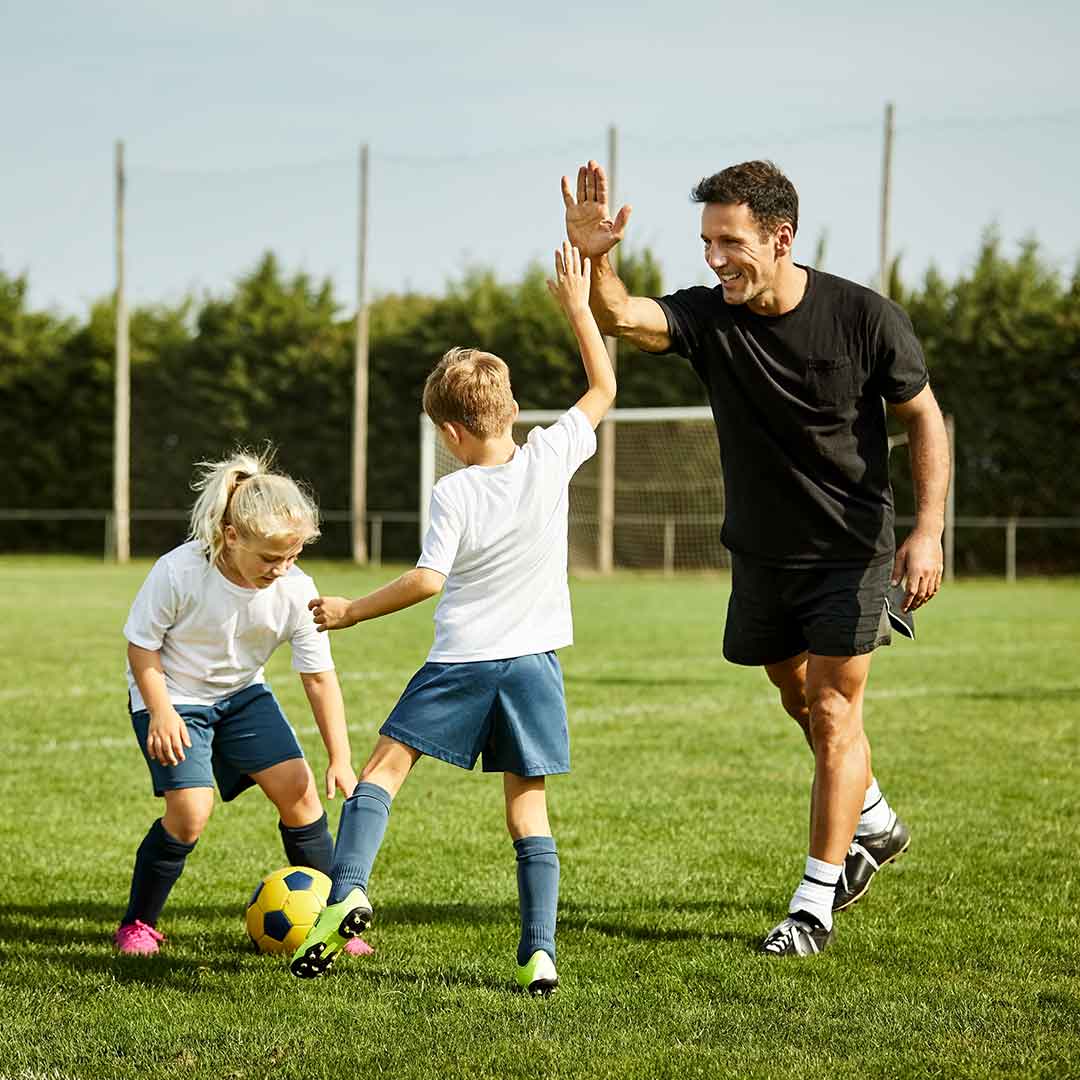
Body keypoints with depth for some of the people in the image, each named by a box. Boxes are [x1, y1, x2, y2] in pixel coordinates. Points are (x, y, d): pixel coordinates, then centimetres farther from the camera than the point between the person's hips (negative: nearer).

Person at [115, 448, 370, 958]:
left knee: (298, 791, -7)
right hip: (175, 697, -4)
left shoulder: (296, 590, -19)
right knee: (190, 811, -18)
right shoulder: (179, 573, -29)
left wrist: (339, 758, -10)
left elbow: (319, 676, -10)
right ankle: (138, 925, 3)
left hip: (242, 693, 4)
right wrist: (160, 713, -23)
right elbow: (141, 644, -14)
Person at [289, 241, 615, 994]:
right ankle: (540, 953, -3)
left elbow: (428, 580, -15)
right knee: (528, 808, 7)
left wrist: (353, 611, -3)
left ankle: (348, 889, -13)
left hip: (461, 662, -3)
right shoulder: (551, 459, -2)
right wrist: (578, 306, 15)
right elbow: (604, 390, 10)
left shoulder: (454, 494, -10)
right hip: (534, 661, 3)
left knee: (386, 763, 7)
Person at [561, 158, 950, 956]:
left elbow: (924, 417, -6)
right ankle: (875, 824, 45)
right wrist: (594, 260, -50)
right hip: (761, 554, 4)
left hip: (851, 552, -4)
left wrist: (928, 531, -14)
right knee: (799, 699, 19)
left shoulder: (867, 319, -18)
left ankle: (814, 904, 2)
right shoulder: (709, 316, -12)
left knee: (834, 716, -6)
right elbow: (620, 317, -29)